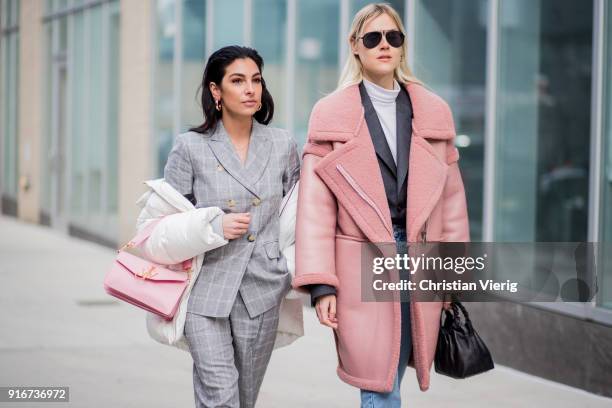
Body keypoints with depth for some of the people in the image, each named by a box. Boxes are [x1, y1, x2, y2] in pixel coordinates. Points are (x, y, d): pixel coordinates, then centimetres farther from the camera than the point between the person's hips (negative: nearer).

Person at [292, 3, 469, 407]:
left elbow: (451, 197, 12)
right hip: (362, 265, -3)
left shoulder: (434, 112, 10)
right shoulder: (332, 115, 1)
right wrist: (321, 283, -8)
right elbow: (315, 205, -2)